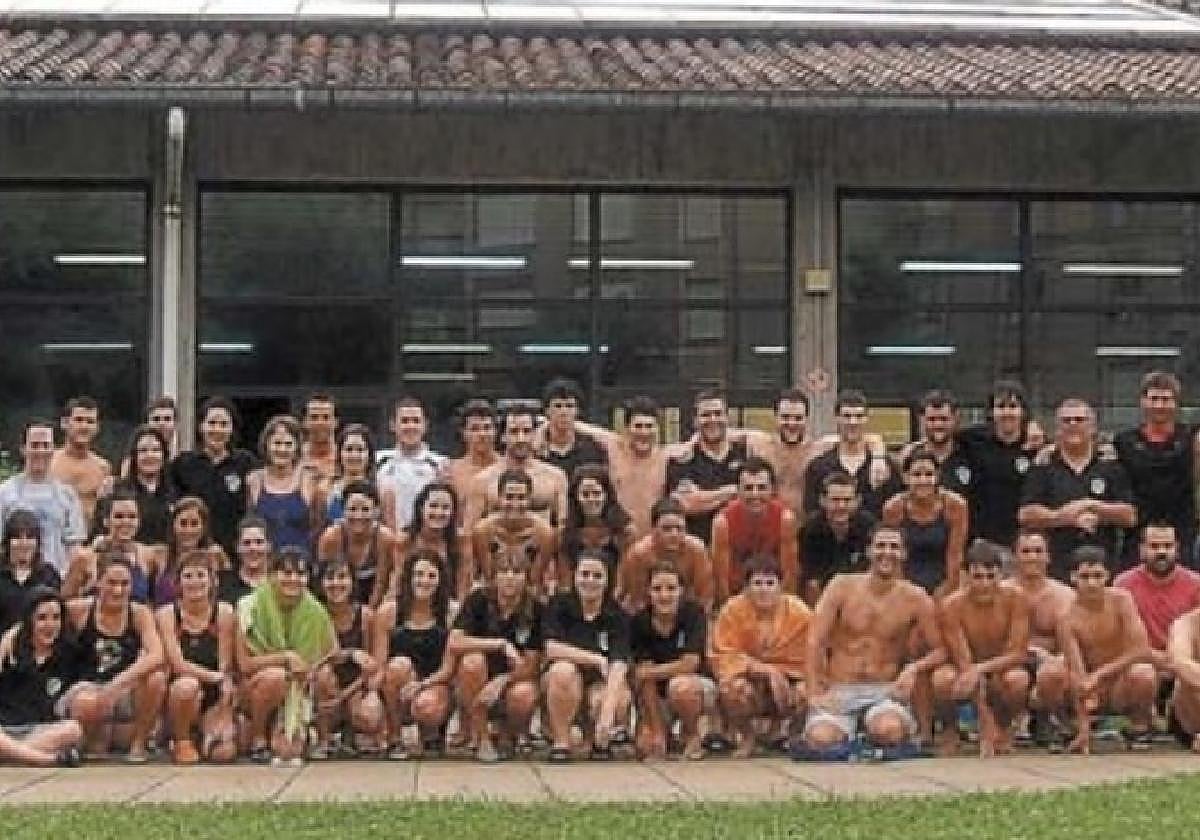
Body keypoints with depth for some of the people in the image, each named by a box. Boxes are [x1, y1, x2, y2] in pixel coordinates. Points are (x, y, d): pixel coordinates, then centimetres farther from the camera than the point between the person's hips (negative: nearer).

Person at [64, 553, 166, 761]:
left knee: (156, 678, -30)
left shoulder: (139, 613, -4)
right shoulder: (79, 609, -3)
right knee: (87, 704, -37)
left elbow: (156, 656, -19)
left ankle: (138, 743, -6)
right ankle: (96, 739, 1)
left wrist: (118, 683, -29)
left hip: (128, 693, 1)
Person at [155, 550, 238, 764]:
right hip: (178, 691, -1)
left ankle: (208, 732, 17)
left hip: (215, 697, 1)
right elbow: (177, 664, -14)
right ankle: (181, 741, -9)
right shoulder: (166, 614, -5)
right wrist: (214, 676, -25)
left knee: (224, 753, -21)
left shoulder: (224, 613, -3)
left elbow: (225, 667, -4)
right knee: (186, 685, -37)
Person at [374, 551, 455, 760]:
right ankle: (394, 741, -13)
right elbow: (379, 665, -3)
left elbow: (448, 668, -7)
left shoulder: (450, 613, -3)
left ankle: (430, 735, 5)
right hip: (395, 695, 2)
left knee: (426, 707, -36)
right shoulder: (388, 611, -1)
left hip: (435, 686, -2)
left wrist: (420, 686, -22)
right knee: (399, 664, -31)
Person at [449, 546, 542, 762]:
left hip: (514, 679, 0)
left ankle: (509, 730, 3)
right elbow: (454, 643, -23)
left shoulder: (534, 609, -9)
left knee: (524, 696, -35)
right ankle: (481, 738, -17)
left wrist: (500, 682, -28)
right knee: (472, 661, -33)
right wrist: (500, 644, -30)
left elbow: (531, 665, -10)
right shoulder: (479, 600, -10)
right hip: (478, 680, 0)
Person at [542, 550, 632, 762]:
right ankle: (560, 744, -20)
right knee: (563, 669, -35)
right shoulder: (560, 605, -7)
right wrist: (597, 660, -22)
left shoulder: (617, 617, -10)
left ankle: (598, 739, 2)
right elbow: (551, 648, -20)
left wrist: (607, 716, -37)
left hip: (600, 683, 0)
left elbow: (619, 666, -23)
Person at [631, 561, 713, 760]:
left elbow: (691, 663, -23)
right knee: (645, 747, -20)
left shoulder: (693, 613, -17)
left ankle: (692, 736, -7)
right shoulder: (640, 622, -10)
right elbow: (643, 673, -15)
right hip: (659, 696, 2)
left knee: (680, 686, -37)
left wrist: (651, 672, -13)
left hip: (698, 686, -2)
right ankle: (661, 730, 17)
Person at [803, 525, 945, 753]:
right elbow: (815, 642, -4)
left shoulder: (915, 599, 4)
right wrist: (816, 693, -14)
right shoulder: (843, 586, 2)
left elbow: (939, 651, 7)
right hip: (839, 692, 0)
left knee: (890, 731, -35)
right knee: (821, 739, -30)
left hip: (886, 692, 0)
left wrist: (914, 669, -14)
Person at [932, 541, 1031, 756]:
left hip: (1002, 669, 1)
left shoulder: (1015, 598, -15)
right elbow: (963, 661, -23)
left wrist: (981, 669, -34)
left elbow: (1019, 653, -16)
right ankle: (949, 730, -3)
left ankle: (1005, 727, -1)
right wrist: (986, 722, -30)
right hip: (966, 672, -1)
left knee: (1018, 679, -34)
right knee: (943, 678, -34)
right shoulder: (952, 605, -19)